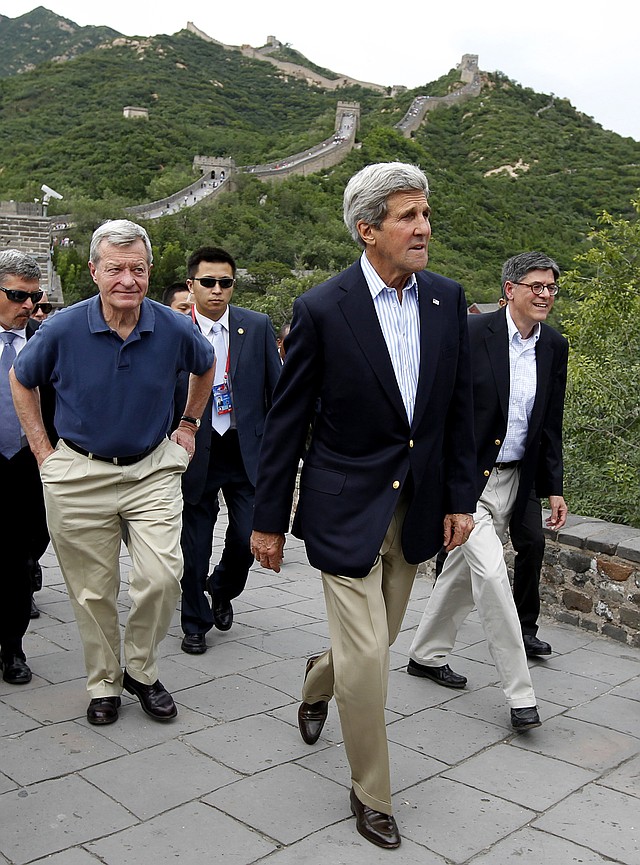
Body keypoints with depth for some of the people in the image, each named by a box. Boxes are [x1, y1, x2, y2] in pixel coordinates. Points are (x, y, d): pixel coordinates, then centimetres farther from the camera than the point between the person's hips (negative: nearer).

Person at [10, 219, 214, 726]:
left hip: (153, 470, 1)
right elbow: (21, 382, 7)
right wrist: (43, 451, 4)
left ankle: (142, 671, 17)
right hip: (80, 476, 0)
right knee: (94, 592, 8)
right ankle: (105, 683, 29)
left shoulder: (174, 329, -8)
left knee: (162, 578, -10)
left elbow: (205, 367, 16)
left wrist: (188, 425, 16)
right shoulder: (63, 330, -11)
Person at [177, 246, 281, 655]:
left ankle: (222, 590, 35)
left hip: (248, 450, 1)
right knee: (195, 548, 7)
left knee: (249, 537, 2)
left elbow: (277, 388, 5)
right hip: (196, 453, -1)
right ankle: (196, 622, 29)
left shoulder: (257, 326, 0)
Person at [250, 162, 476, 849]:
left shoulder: (448, 299, 0)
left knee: (377, 640, 19)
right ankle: (371, 795, 21)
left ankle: (316, 683, 53)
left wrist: (459, 498, 6)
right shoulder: (321, 310, -13)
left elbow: (458, 406, 7)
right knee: (366, 657, -3)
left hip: (416, 506, 5)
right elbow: (286, 423, -7)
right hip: (347, 506, -5)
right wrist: (269, 520, -3)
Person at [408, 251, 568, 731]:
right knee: (492, 573, -11)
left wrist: (553, 488, 12)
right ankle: (520, 692, 1)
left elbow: (550, 424, 12)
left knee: (464, 570, 16)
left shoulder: (554, 346, 5)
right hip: (466, 475, -6)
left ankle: (427, 654, 35)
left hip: (512, 479, 6)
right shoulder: (472, 332, -13)